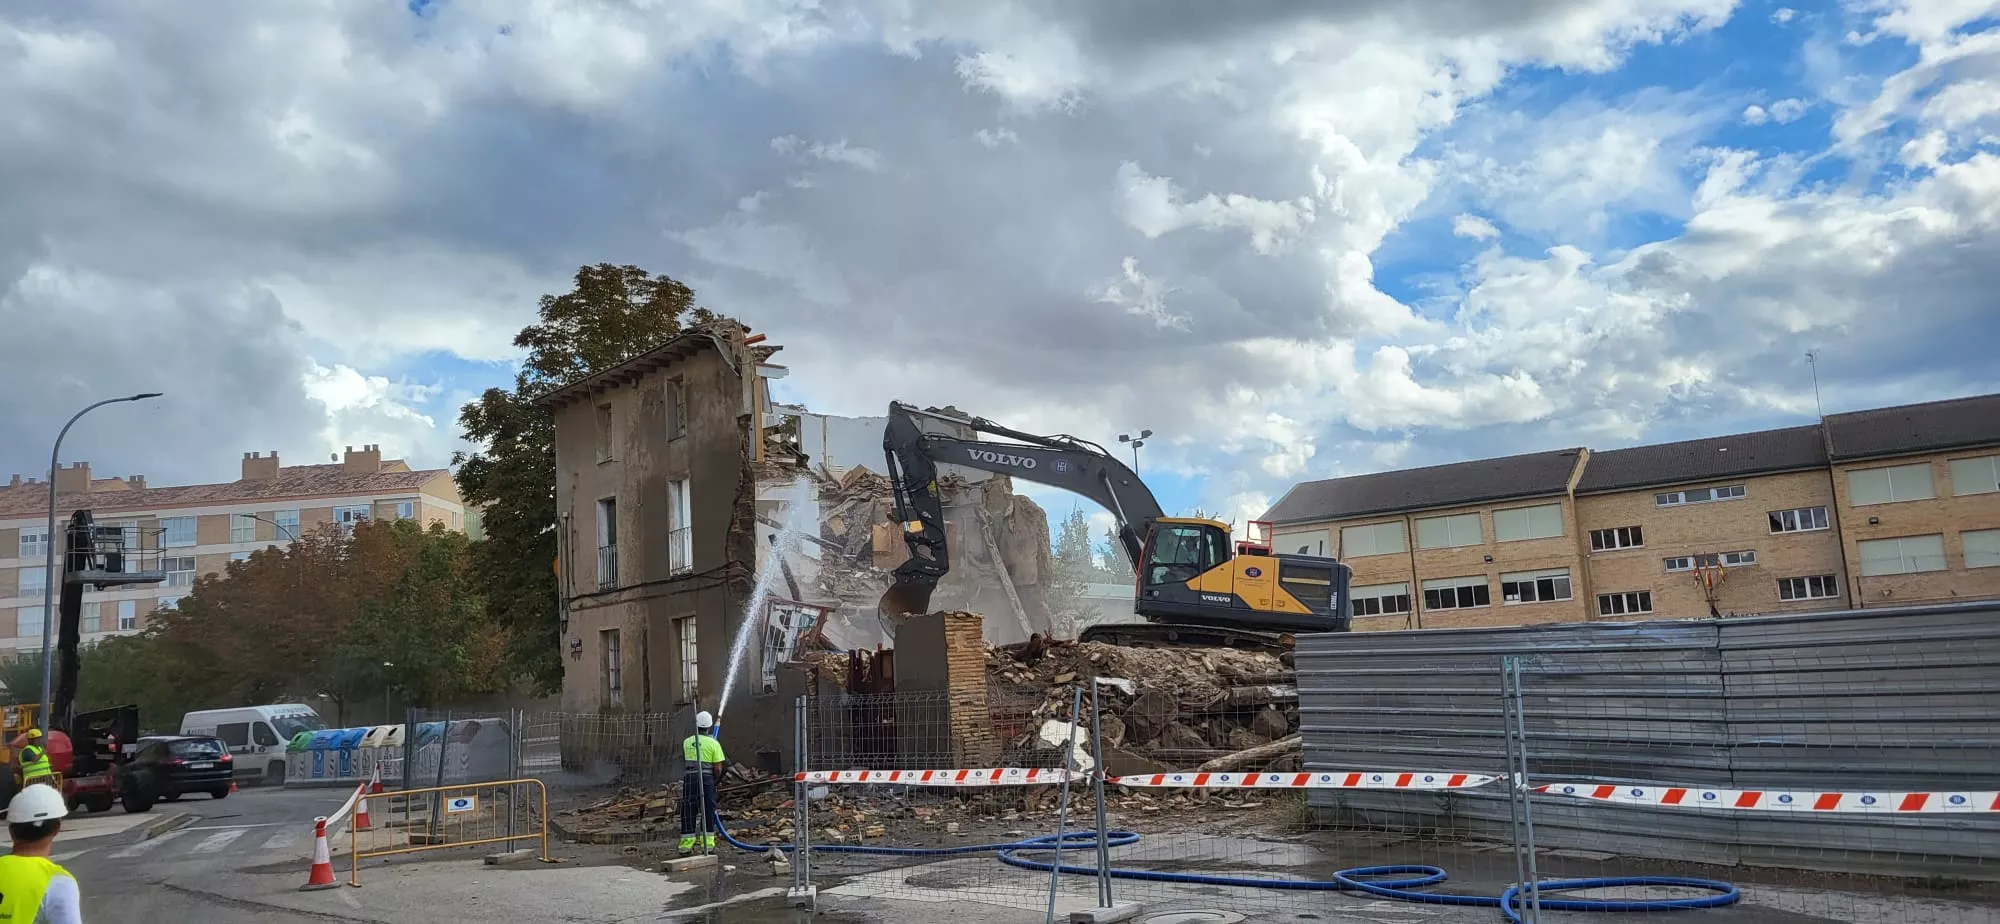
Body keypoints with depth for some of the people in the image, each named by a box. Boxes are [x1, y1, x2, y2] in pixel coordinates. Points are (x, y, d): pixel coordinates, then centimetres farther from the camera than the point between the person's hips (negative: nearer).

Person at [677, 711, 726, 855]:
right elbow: (718, 768, -5)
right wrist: (716, 779, 15)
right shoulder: (714, 744, -3)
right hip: (707, 779, -2)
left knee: (688, 812, 7)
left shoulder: (687, 742, 6)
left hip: (689, 778, 2)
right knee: (708, 812, 6)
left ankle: (686, 846, 8)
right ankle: (707, 846, 6)